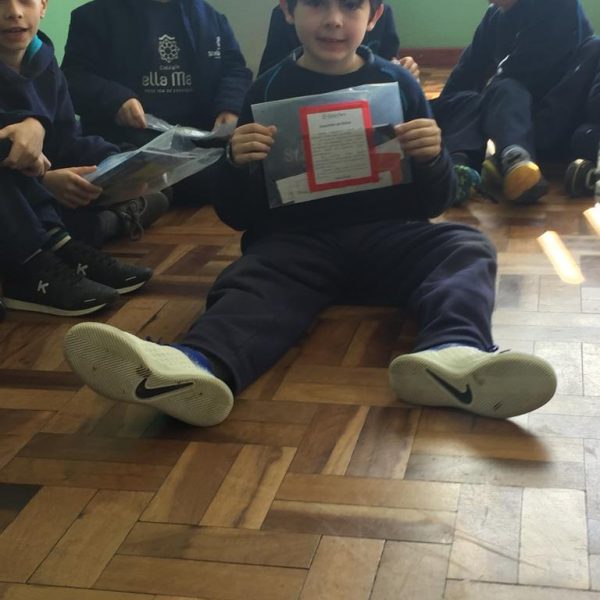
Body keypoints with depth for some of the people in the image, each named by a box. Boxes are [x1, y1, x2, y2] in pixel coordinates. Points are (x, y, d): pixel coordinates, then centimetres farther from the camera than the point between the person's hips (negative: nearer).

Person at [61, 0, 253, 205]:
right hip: (125, 144, -4)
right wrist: (114, 99, -21)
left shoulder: (209, 17, 22)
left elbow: (235, 70, 15)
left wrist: (230, 109, -9)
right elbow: (74, 77, 0)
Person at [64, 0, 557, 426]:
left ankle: (454, 354, -57)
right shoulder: (269, 92, 7)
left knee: (468, 246, -25)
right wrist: (240, 166, -14)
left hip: (385, 235, 1)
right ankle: (198, 367, -64)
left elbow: (433, 204, 10)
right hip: (296, 241, -1)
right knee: (252, 284, -31)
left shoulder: (398, 85, 9)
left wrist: (432, 160, -13)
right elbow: (238, 216, 8)